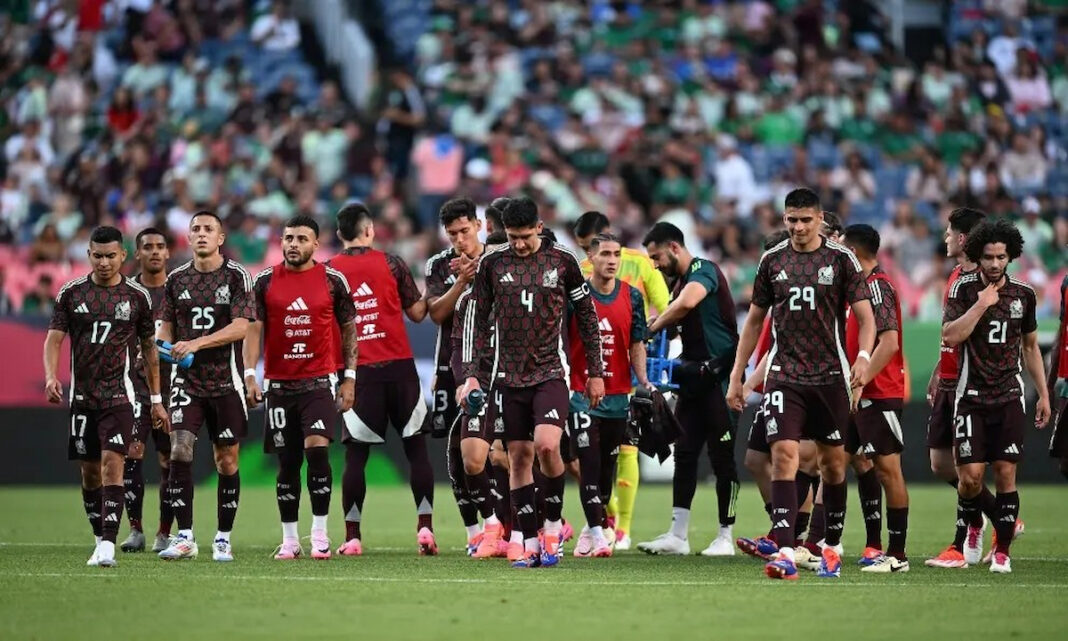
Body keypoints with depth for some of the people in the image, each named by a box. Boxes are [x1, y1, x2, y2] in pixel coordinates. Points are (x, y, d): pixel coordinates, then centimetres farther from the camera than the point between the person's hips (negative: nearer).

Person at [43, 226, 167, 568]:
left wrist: (156, 400, 10)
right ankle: (101, 540, 20)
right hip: (81, 394, 2)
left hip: (118, 393, -2)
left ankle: (107, 546, -21)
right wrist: (50, 377, -18)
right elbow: (54, 338, 2)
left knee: (113, 463, -16)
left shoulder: (137, 296, 3)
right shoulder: (71, 292, 4)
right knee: (89, 470, 7)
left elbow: (149, 347, 11)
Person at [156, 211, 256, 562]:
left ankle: (223, 539, 13)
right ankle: (184, 537, -10)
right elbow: (166, 325, 16)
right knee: (180, 451, -12)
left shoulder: (237, 276, -4)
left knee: (227, 460, 3)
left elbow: (241, 326, -14)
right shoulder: (176, 279, 8)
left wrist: (197, 343, -23)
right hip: (187, 379, 2)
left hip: (225, 381, -2)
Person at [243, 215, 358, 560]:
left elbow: (349, 329, 8)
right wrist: (250, 374, -7)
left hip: (319, 382, -2)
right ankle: (289, 539, 13)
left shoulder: (333, 280, 2)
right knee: (287, 463, 5)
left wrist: (349, 378, 3)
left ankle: (320, 533, -9)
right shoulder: (265, 281, 4)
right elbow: (254, 328, 3)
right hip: (279, 385, 2)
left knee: (317, 449, -17)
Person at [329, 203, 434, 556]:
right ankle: (425, 527, -1)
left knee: (356, 455, 3)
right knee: (416, 447, 6)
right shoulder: (390, 263, 0)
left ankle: (352, 537, 1)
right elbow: (417, 312, 6)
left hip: (357, 371, 1)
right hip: (398, 367, 0)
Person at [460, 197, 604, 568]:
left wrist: (596, 373, 7)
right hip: (510, 377, 2)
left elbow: (587, 318, 7)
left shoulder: (562, 262, 1)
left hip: (550, 373, -2)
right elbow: (478, 321, 7)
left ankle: (554, 524, -1)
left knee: (547, 446, -21)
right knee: (519, 457, 2)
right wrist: (472, 374, 0)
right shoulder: (492, 264, 3)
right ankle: (531, 545, 8)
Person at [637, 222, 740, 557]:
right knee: (684, 454, 6)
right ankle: (678, 535, 9)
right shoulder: (681, 281, 17)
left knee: (722, 458, -2)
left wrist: (652, 327, -18)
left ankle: (725, 537, 4)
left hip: (719, 377, -9)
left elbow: (687, 304, -31)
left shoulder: (703, 271, -12)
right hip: (694, 377, 9)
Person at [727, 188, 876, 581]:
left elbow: (865, 316, -1)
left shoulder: (841, 259, 0)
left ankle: (832, 547, 25)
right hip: (784, 375, 1)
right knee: (784, 454, -14)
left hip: (829, 375, -1)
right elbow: (754, 320, 15)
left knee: (833, 461, 7)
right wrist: (736, 377, 12)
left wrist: (863, 356, -21)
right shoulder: (772, 261, 7)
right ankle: (785, 554, -21)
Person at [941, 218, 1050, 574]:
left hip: (1009, 397, 2)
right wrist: (981, 304, -18)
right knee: (970, 475, -8)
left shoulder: (1023, 293, 6)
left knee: (1006, 474, -5)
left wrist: (1043, 394, 14)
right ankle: (972, 527, 22)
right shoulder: (964, 288, -2)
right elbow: (949, 337, -14)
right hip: (971, 396, -2)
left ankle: (1001, 551, 2)